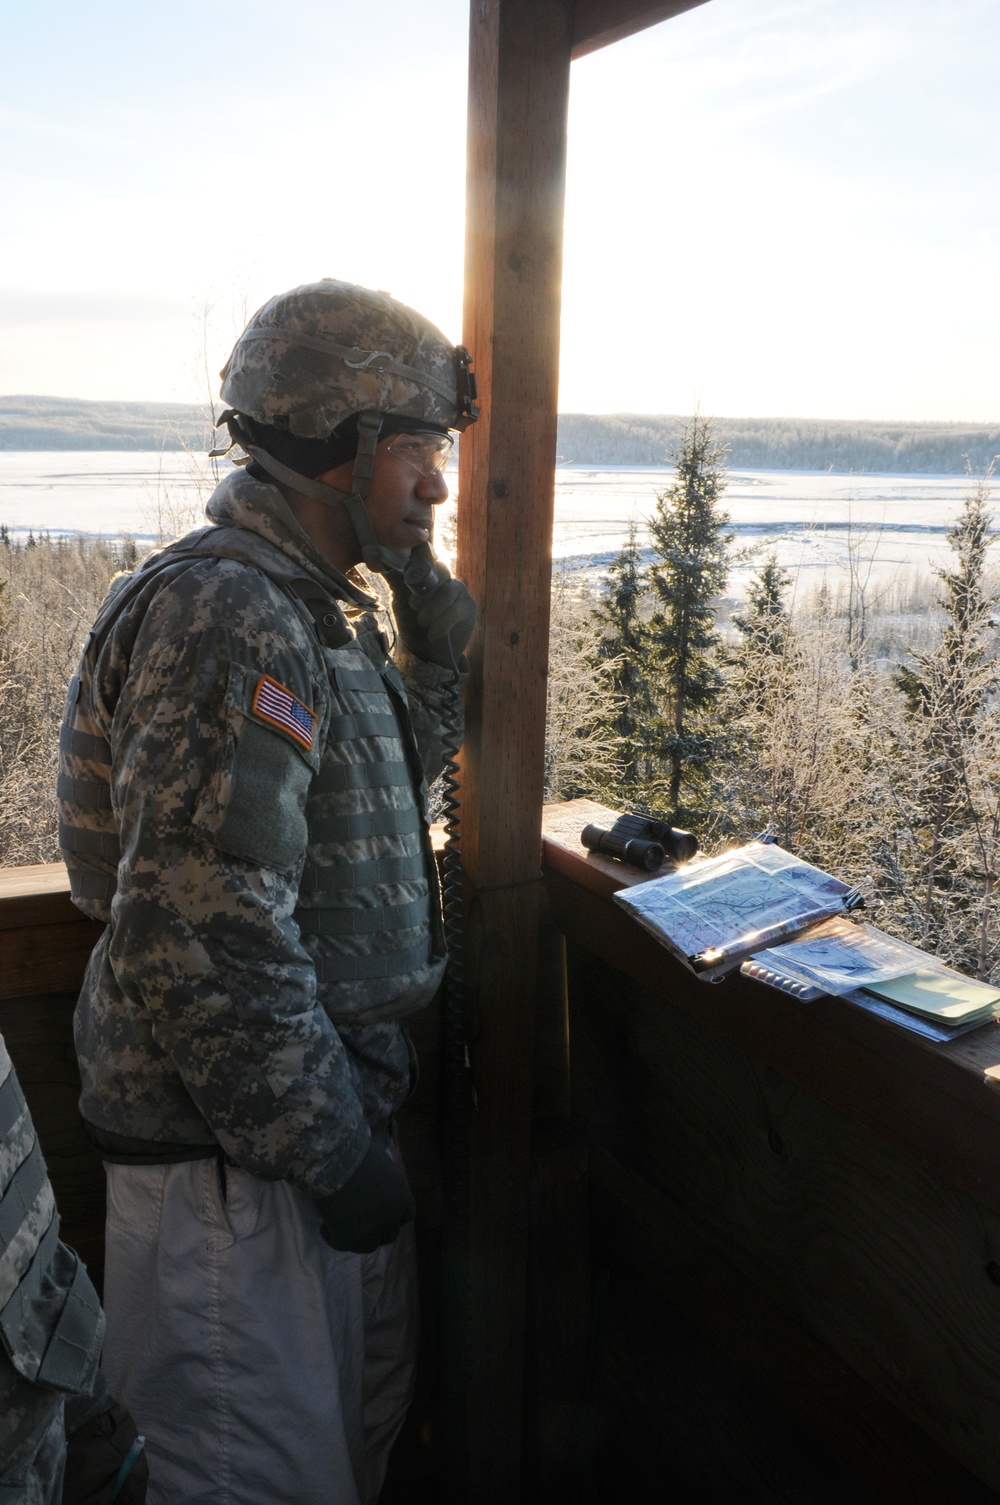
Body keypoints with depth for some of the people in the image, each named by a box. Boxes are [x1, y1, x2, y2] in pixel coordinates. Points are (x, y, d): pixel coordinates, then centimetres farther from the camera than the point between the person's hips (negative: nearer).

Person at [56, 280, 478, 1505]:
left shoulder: (312, 609, 8)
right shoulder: (230, 619, -25)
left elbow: (386, 785, 19)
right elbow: (204, 941, -30)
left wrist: (433, 620, 5)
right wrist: (335, 1152, -20)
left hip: (322, 1108, 10)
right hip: (235, 1155, -10)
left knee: (365, 1405, 27)